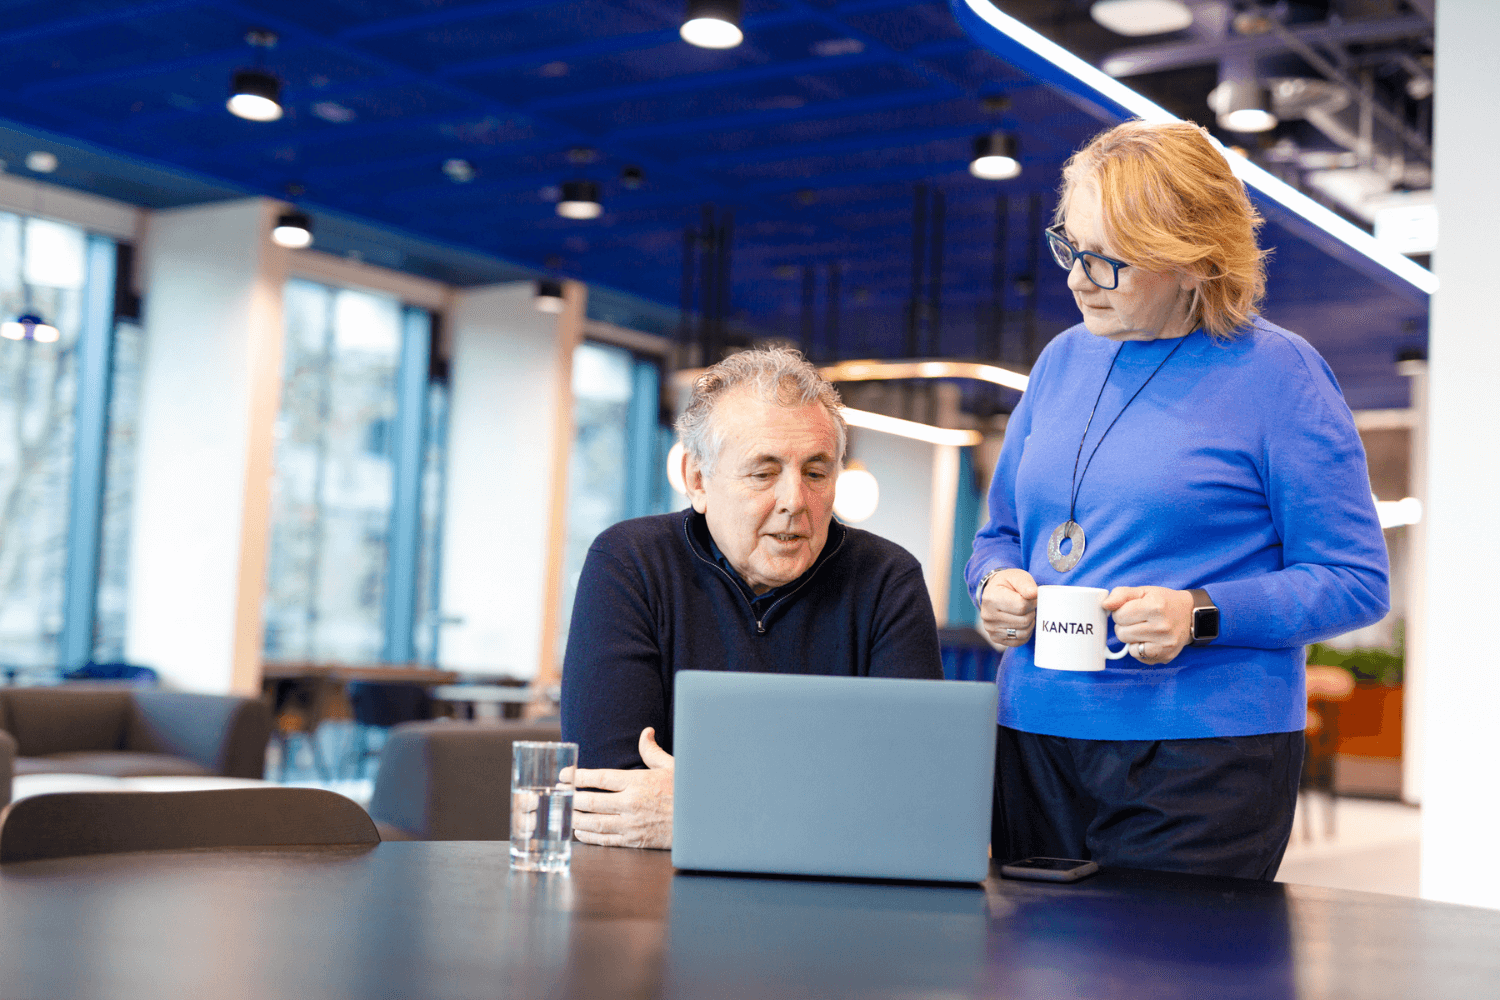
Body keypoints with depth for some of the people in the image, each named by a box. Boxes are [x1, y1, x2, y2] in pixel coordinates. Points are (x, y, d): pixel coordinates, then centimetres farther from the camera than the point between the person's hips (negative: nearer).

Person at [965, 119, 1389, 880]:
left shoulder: (1276, 373, -6)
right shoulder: (1064, 360, 11)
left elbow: (1356, 581, -6)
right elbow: (1001, 533, 20)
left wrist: (1199, 614, -19)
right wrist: (996, 584, -2)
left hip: (1203, 758, -5)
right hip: (1034, 738, 5)